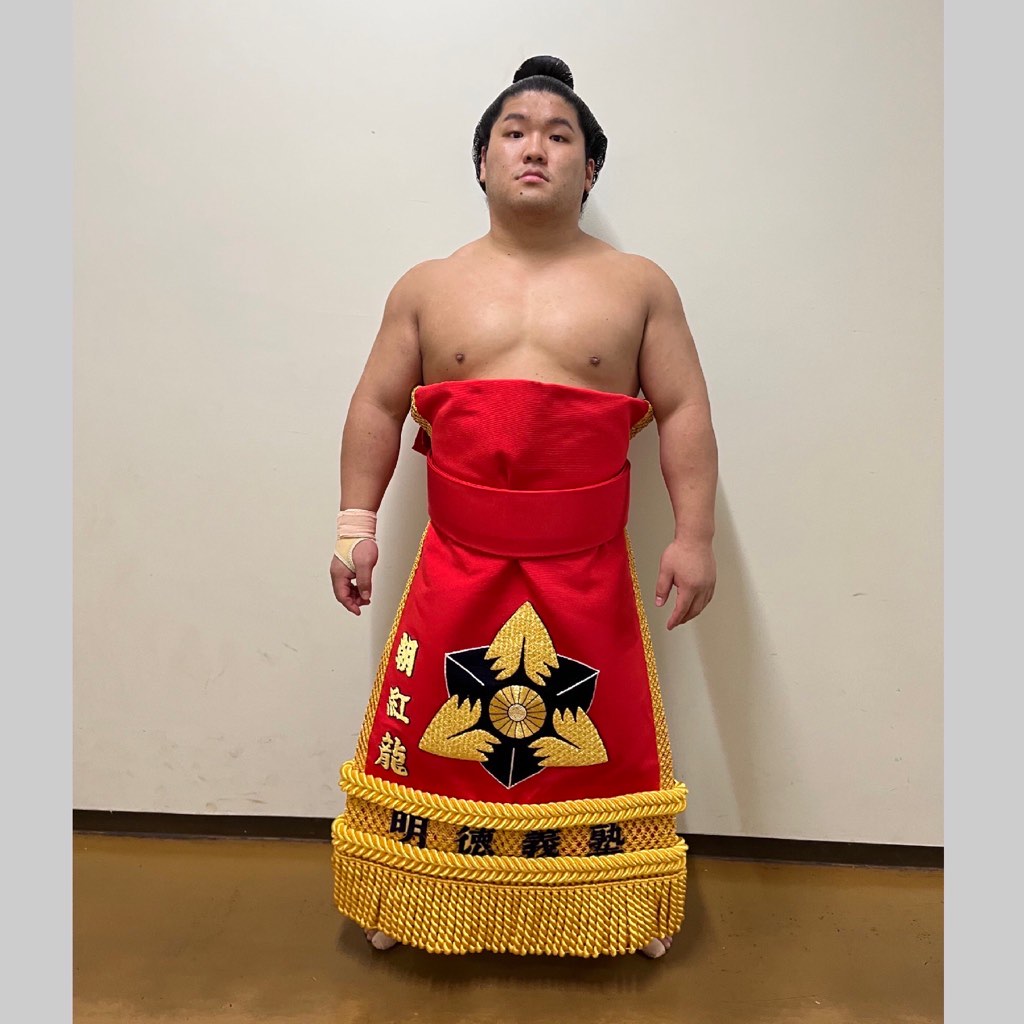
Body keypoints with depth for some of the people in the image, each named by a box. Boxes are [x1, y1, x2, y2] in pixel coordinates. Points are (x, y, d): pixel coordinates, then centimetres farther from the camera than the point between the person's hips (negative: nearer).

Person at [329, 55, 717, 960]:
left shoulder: (640, 285, 3)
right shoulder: (427, 287, 7)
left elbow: (684, 412, 1)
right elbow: (377, 407, 9)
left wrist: (694, 535, -6)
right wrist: (357, 522, 4)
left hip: (587, 576, 0)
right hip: (458, 570, 1)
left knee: (602, 748, 13)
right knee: (430, 745, 12)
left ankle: (618, 909, 37)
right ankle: (412, 903, 37)